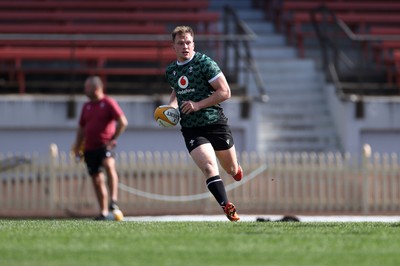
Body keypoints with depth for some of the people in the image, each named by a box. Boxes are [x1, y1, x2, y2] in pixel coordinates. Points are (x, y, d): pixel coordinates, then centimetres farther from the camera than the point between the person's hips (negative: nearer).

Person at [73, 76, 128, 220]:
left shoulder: (109, 103, -2)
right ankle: (104, 212, 13)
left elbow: (123, 122, -8)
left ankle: (113, 199, -38)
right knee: (97, 180, 7)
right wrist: (77, 147, 17)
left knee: (108, 165, -33)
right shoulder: (86, 106, 17)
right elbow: (81, 128, 23)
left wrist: (113, 138, -12)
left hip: (105, 145, -6)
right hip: (90, 148, 6)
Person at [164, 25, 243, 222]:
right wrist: (171, 106, 8)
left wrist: (198, 105, -17)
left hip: (215, 123, -3)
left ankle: (236, 169, 48)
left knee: (232, 170, 11)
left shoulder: (205, 63, -9)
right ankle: (227, 207, -21)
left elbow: (225, 92, -12)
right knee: (209, 168, -20)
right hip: (191, 129, 3)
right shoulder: (171, 71, 9)